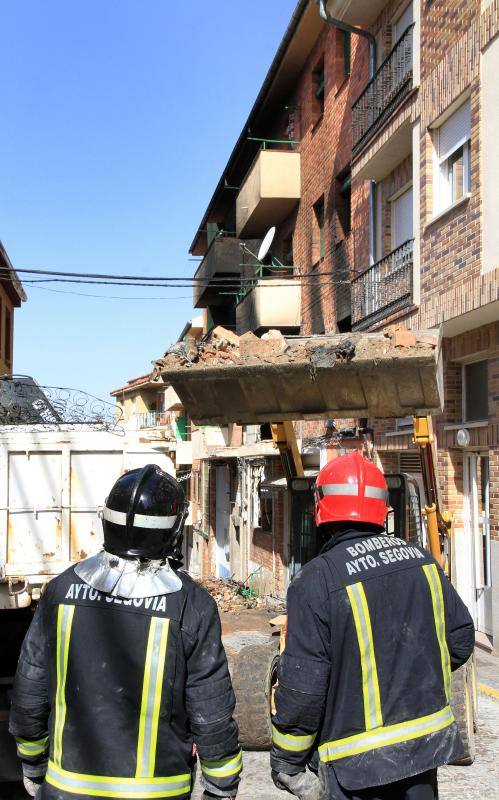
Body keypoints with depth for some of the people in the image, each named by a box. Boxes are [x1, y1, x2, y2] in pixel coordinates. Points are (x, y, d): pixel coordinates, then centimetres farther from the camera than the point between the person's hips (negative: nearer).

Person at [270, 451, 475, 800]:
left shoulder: (316, 581, -19)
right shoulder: (421, 559, -2)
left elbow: (302, 686, -19)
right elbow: (461, 638, 6)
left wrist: (286, 762, -5)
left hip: (358, 761, -5)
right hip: (426, 743, 6)